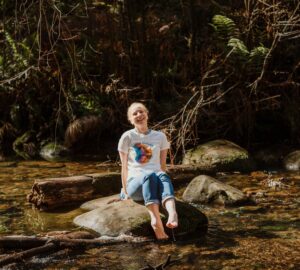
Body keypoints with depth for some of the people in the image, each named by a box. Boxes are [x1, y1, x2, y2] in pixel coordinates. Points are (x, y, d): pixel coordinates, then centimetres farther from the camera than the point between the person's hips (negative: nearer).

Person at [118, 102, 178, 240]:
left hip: (154, 180, 2)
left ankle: (172, 214, -64)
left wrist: (161, 188, 7)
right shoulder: (127, 137, 7)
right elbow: (124, 167, 6)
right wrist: (125, 191, 1)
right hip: (135, 182, -2)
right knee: (149, 175, -39)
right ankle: (157, 221, -61)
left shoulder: (160, 136, 15)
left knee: (162, 176, -36)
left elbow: (163, 165, 16)